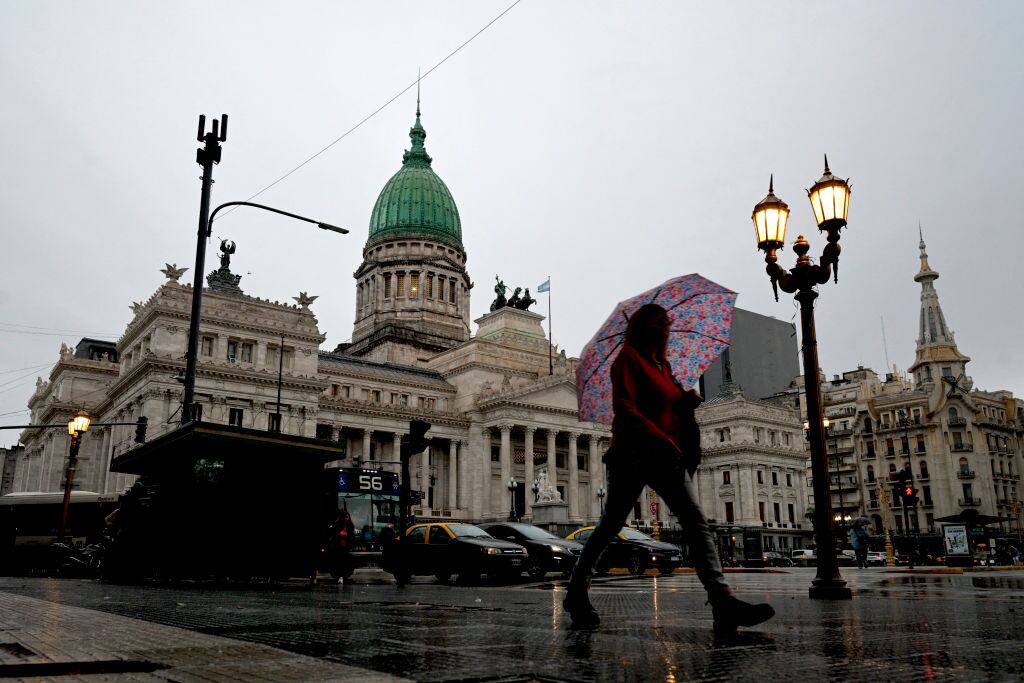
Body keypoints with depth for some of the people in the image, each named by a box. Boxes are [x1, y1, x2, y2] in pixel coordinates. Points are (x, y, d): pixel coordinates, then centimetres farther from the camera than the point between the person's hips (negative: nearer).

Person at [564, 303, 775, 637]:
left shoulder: (662, 365, 22)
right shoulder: (628, 358, -2)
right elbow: (624, 409, -14)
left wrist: (688, 400, 0)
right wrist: (661, 440, -23)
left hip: (666, 456, 7)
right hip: (633, 455, -7)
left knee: (696, 523, -9)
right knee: (610, 525, 1)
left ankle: (722, 600, -18)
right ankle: (576, 593, 17)